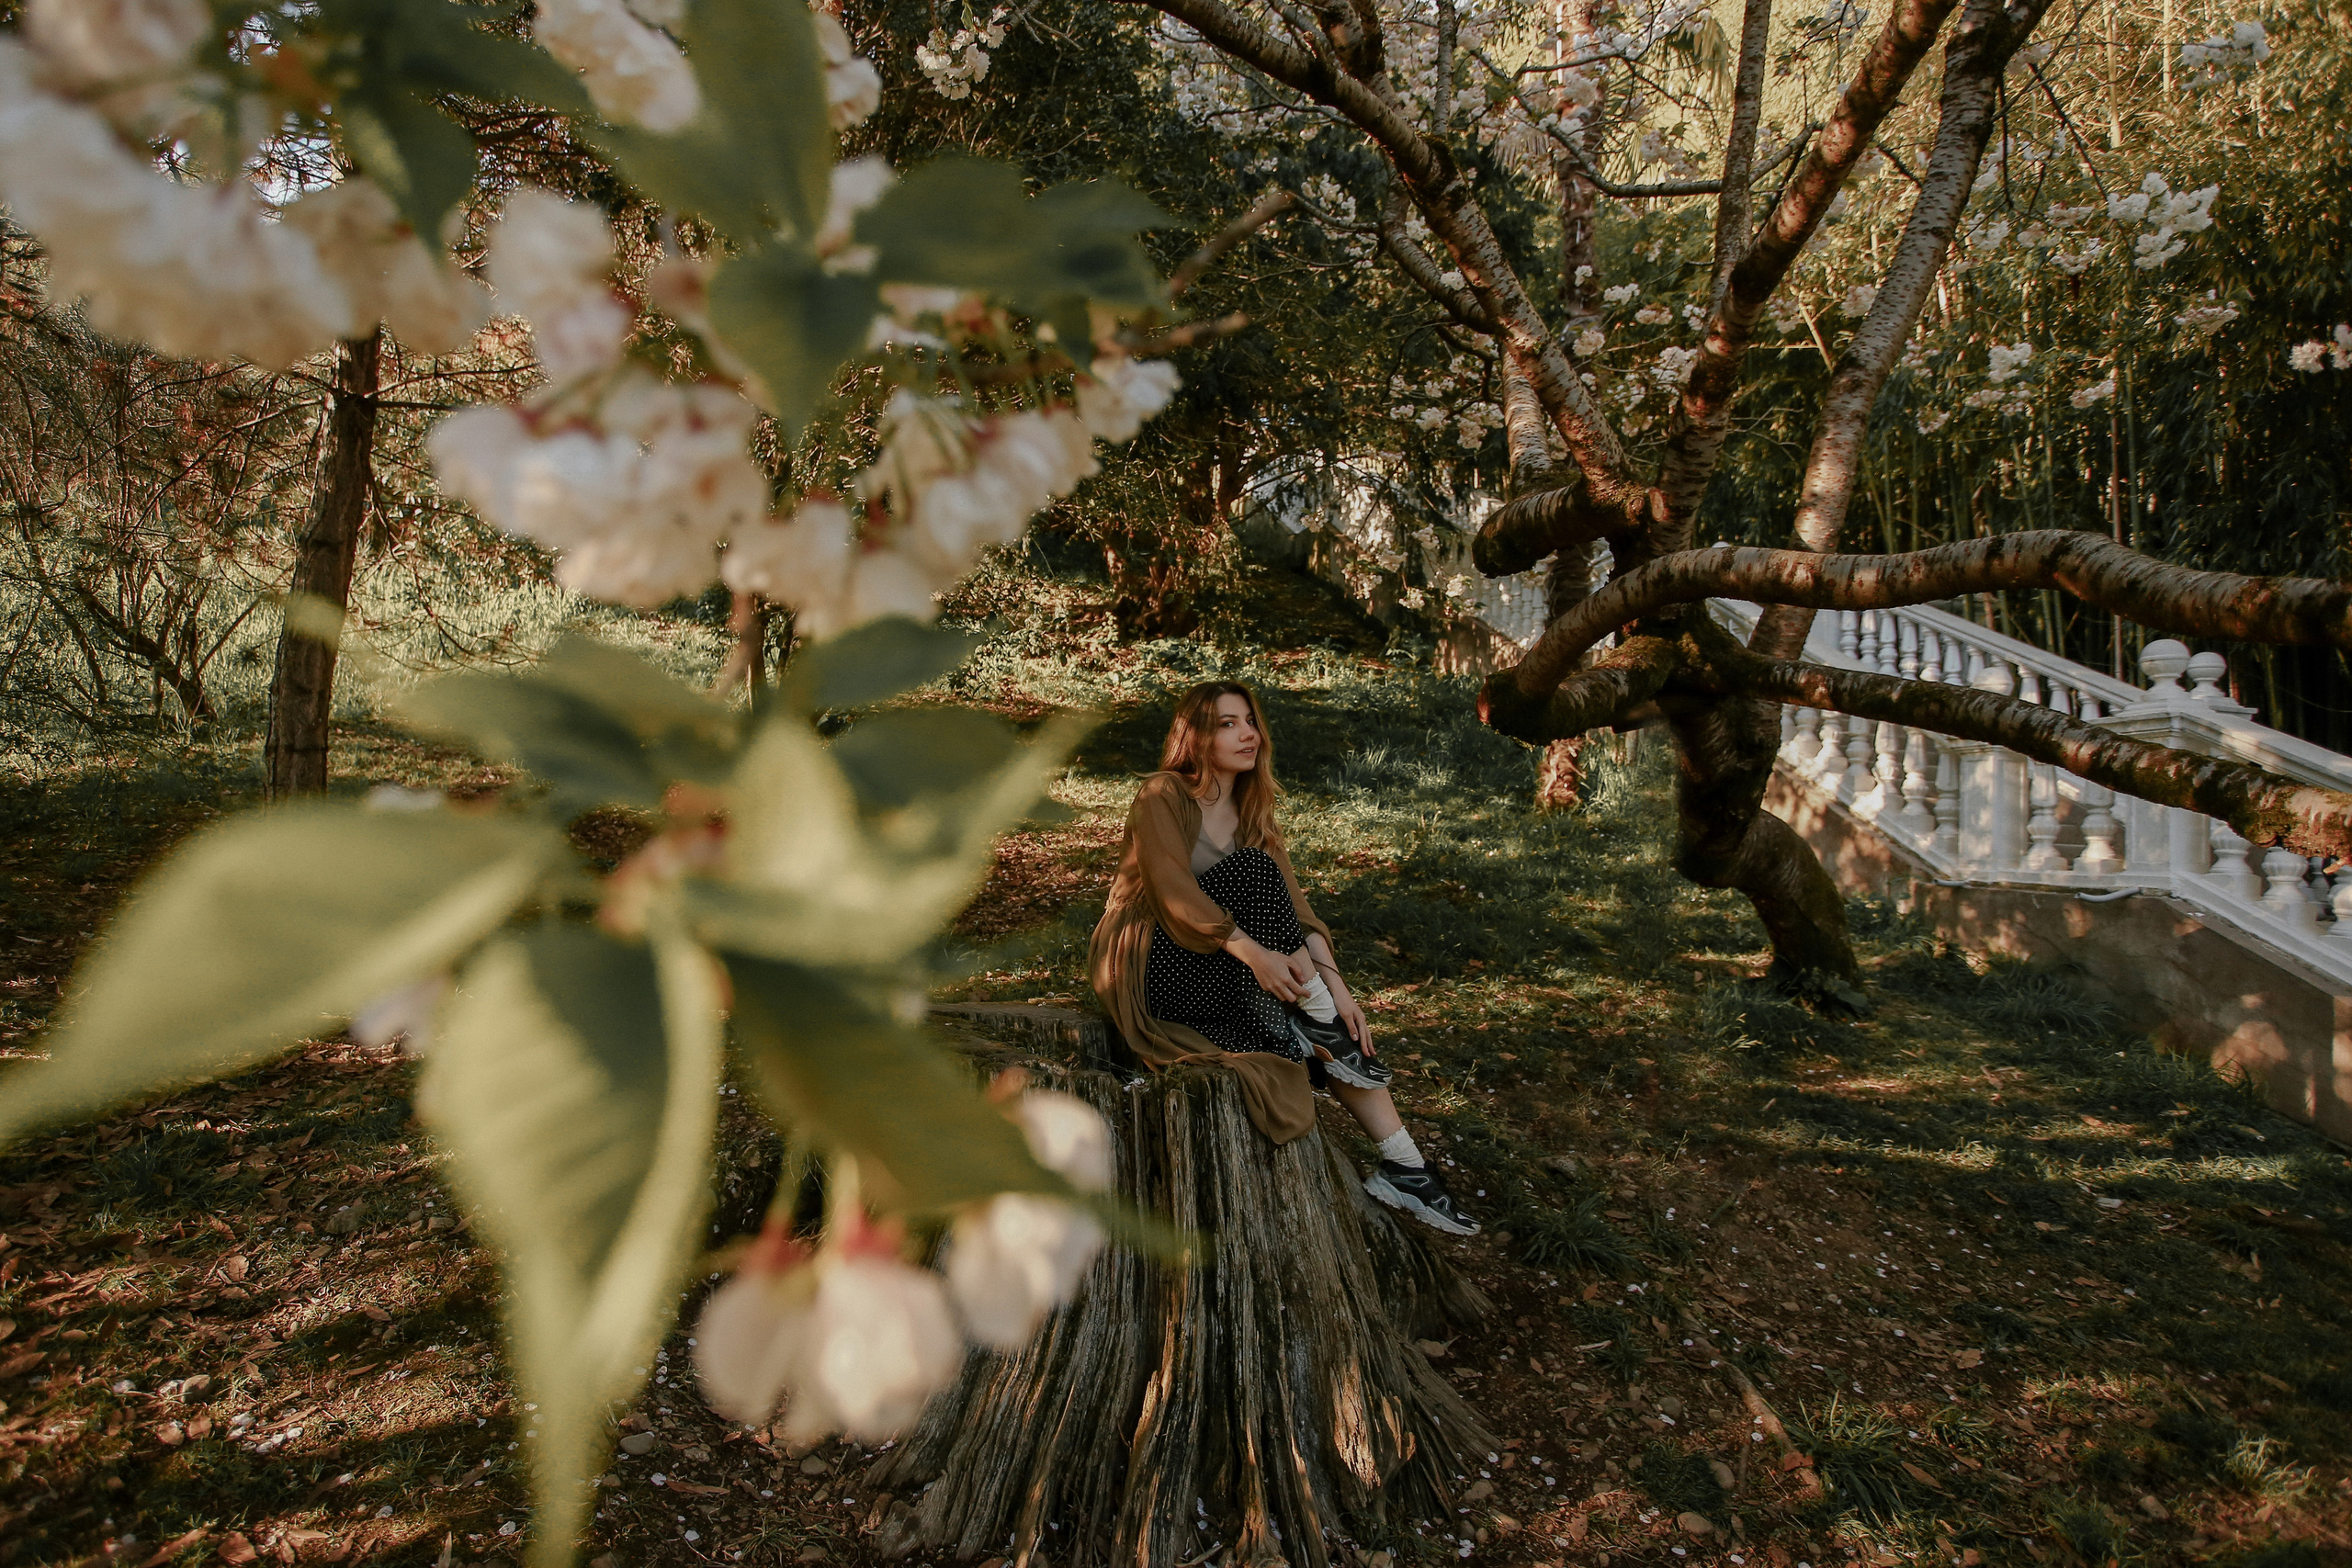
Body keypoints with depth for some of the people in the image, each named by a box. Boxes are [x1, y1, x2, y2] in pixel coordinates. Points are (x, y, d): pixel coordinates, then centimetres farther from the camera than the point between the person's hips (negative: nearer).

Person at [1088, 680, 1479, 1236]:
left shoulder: (1252, 814, 11)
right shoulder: (1161, 798, -9)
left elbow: (1295, 907, 1)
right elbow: (1177, 895, -23)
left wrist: (1334, 985, -13)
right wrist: (1254, 953, -35)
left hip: (1218, 972, 7)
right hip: (1151, 967, -7)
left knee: (1335, 1038, -12)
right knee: (1252, 874, -27)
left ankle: (1402, 1168, -10)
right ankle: (1320, 1019, -19)